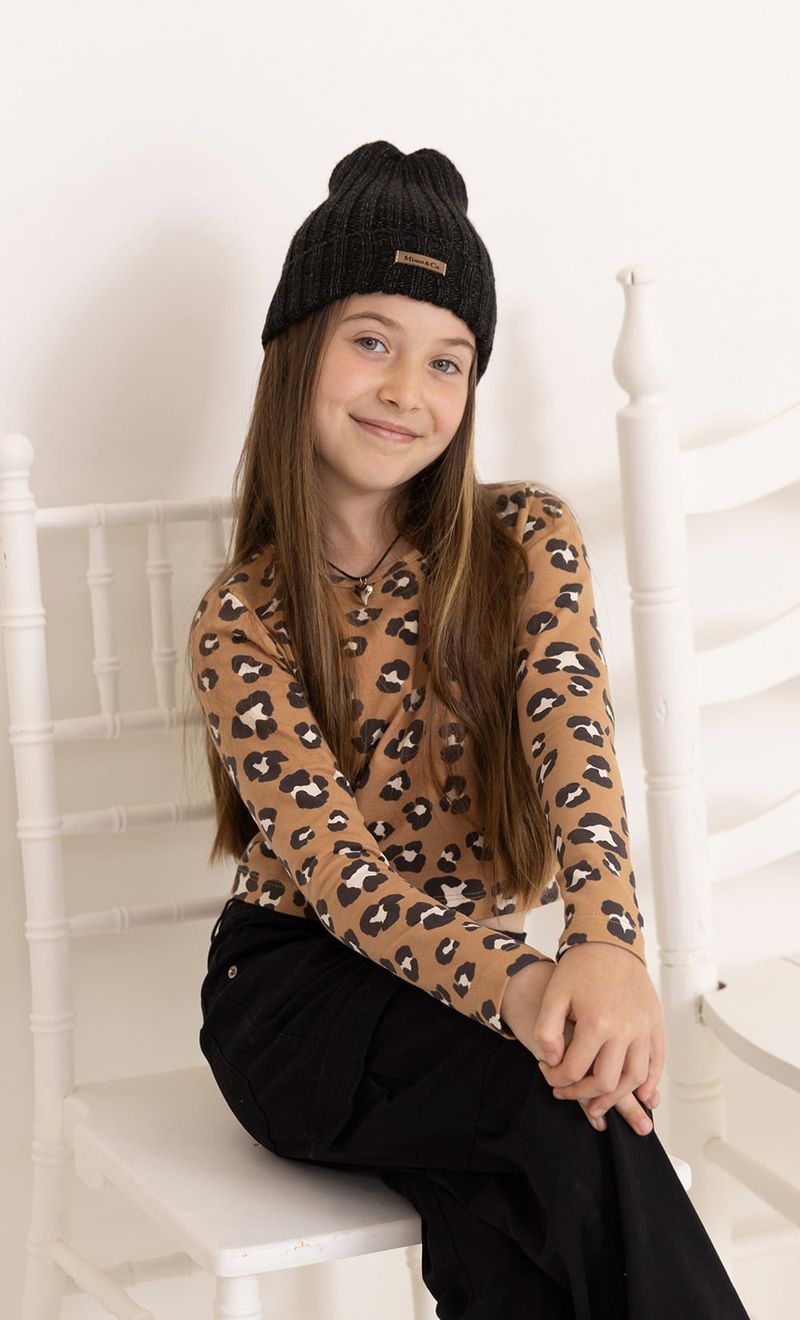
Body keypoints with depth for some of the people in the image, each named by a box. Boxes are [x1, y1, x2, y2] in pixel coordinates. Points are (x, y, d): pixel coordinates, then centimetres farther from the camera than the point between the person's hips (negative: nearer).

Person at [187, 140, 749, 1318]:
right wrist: (513, 986, -38)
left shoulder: (527, 542, 1)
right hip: (297, 993, -2)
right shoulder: (241, 622, -5)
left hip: (467, 993, 2)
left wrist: (606, 942, -39)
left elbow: (572, 740, -17)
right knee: (556, 1090, -31)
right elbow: (329, 860, -18)